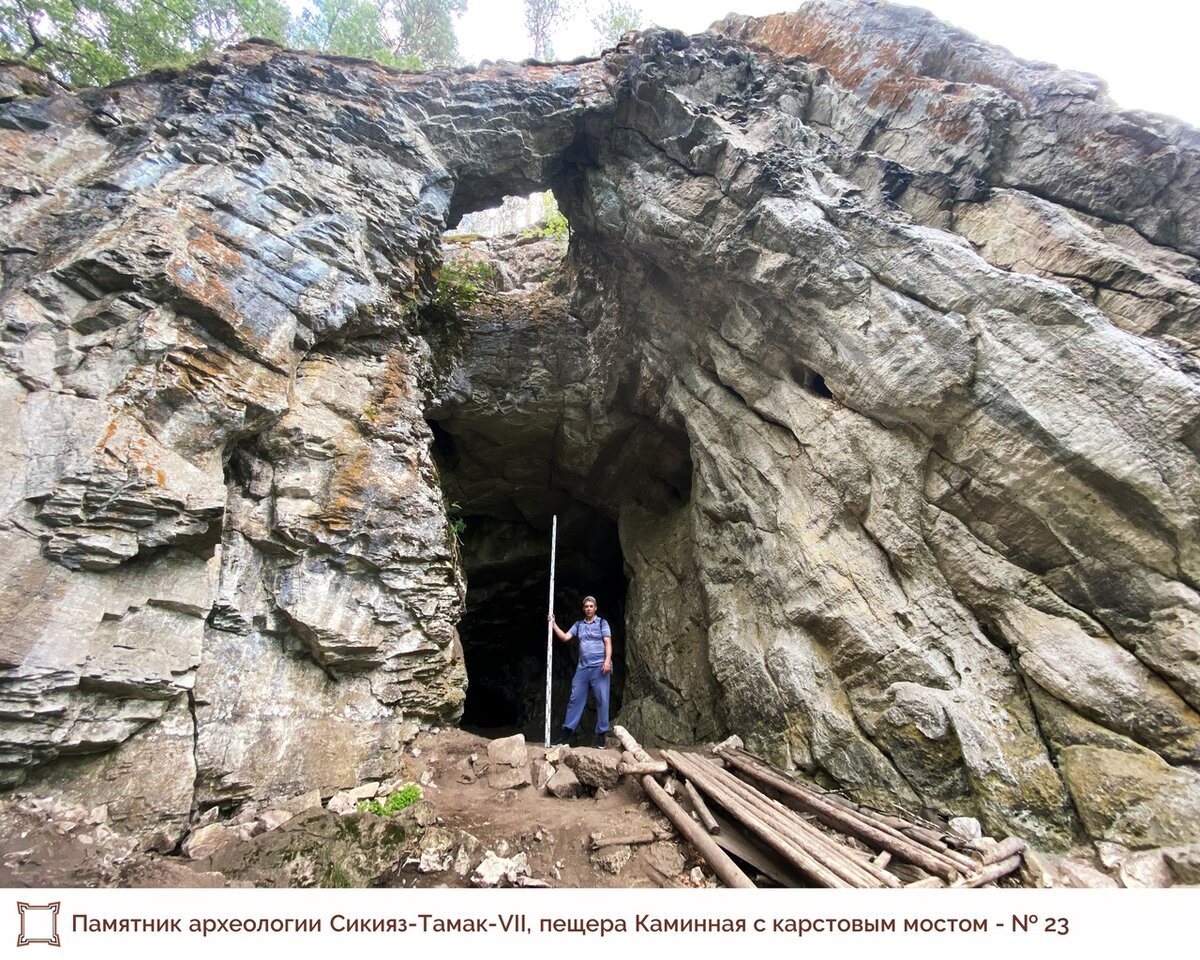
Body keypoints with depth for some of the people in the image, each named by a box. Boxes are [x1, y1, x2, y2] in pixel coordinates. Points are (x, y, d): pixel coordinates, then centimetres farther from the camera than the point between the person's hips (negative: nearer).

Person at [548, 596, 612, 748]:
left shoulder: (602, 622, 3)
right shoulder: (578, 624, 14)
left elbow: (608, 643, -4)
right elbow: (565, 637, 8)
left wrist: (607, 661, -17)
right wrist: (553, 624, -1)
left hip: (599, 667, -4)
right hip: (583, 667, 4)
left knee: (602, 700, -2)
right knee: (575, 699, 3)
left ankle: (601, 735, 6)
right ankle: (566, 733, 8)